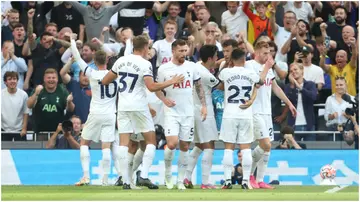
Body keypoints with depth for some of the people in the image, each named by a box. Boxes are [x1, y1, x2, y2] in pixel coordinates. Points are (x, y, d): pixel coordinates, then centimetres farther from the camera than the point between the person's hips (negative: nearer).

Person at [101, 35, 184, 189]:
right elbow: (152, 87, -18)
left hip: (123, 106, 4)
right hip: (139, 106, -4)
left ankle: (126, 181, -5)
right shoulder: (145, 64, -7)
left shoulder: (121, 61, 8)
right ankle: (144, 176, -7)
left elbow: (105, 81, 14)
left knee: (124, 143, 1)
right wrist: (171, 82, -7)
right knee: (151, 141, 7)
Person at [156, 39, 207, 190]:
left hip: (188, 113, 3)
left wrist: (203, 105, 2)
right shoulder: (164, 69, -4)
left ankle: (181, 180, 13)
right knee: (172, 144, -18)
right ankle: (168, 173, 7)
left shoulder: (191, 66, 3)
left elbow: (199, 87, 11)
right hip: (172, 112, -3)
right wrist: (164, 99, -14)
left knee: (185, 147, 5)